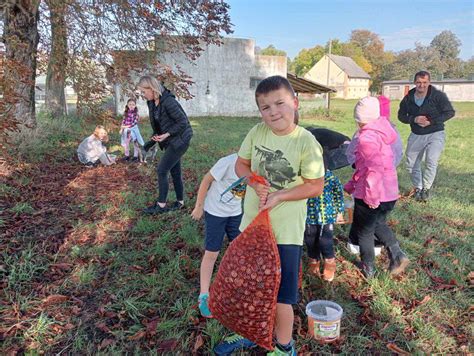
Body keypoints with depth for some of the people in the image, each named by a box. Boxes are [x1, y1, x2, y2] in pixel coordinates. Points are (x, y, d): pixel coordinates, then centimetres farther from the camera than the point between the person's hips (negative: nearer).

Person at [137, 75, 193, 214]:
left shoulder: (168, 101, -24)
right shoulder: (152, 102, 4)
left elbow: (183, 122, -21)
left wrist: (166, 135, -24)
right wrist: (152, 141, 8)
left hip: (179, 141, -9)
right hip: (171, 141, 9)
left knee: (162, 171, -6)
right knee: (175, 172, 14)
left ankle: (161, 205, 5)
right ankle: (180, 202, 26)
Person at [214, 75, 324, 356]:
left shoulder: (307, 143, -17)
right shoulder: (257, 132, -4)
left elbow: (315, 186, -12)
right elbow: (241, 164, 7)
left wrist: (279, 196, -22)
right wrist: (254, 182, -12)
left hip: (285, 230, -5)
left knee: (281, 295, 8)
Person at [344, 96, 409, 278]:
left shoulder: (366, 138, -19)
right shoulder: (381, 134, 9)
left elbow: (375, 168, -30)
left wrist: (371, 195, -24)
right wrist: (351, 185, 19)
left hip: (371, 196, -8)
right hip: (390, 193, 8)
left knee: (364, 231, 14)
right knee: (378, 224, 31)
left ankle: (368, 269, 28)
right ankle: (397, 255, 19)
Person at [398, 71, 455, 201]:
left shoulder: (438, 95, -12)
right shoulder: (408, 98, -3)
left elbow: (450, 112, -8)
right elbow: (401, 115, 5)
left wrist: (431, 122, -19)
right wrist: (414, 119, -15)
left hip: (435, 134, -4)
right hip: (416, 135, 4)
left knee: (431, 162, -20)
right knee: (411, 165, 10)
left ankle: (426, 188, 1)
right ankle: (418, 188, 29)